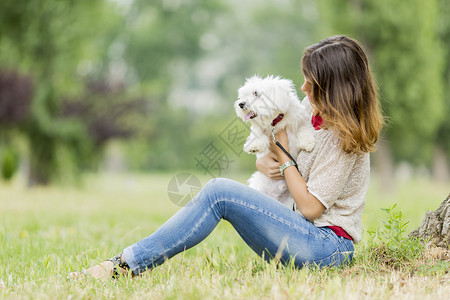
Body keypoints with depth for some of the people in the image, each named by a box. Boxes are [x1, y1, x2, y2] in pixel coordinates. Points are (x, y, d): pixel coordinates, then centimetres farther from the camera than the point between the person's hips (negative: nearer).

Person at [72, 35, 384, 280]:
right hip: (307, 235, 9)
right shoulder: (312, 110, 10)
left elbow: (310, 207, -16)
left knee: (220, 192, -21)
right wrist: (264, 162, -6)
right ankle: (127, 262, -11)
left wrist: (283, 154, -11)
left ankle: (127, 264, -18)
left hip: (328, 246, -9)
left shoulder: (345, 138, -15)